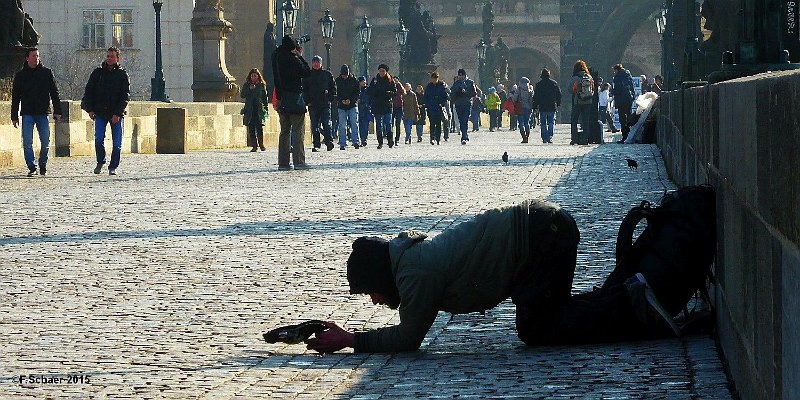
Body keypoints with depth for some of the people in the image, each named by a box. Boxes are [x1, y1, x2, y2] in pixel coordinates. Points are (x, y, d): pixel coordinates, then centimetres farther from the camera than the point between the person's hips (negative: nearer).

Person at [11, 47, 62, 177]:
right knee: (27, 142, -7)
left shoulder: (46, 73, 6)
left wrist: (57, 111, 1)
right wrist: (14, 116, 6)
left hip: (43, 113, 0)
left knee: (45, 142, 1)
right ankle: (32, 167, -2)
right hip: (27, 114, 0)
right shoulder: (20, 75, 7)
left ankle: (43, 165, 19)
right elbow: (15, 97, 10)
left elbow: (54, 92, 8)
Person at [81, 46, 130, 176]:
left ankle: (113, 167, 12)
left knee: (117, 143, 0)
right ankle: (100, 162, 11)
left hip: (116, 114, -1)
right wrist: (90, 109, -1)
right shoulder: (98, 73, 7)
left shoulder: (122, 75, 2)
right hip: (100, 112, 1)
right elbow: (89, 91, 9)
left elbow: (125, 97, -2)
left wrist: (118, 113, -12)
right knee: (99, 139, -10)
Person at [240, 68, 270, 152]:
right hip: (249, 110, 2)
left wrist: (266, 109, 6)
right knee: (251, 128, -1)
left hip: (259, 109, -2)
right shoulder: (246, 85, 11)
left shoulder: (262, 85, 8)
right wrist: (249, 89, -10)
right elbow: (242, 95, 3)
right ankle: (254, 145, 3)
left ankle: (261, 144, -1)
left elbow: (265, 97, 10)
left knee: (259, 127, -10)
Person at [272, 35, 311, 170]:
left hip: (282, 100, 6)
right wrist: (300, 56, 4)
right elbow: (307, 73, -4)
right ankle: (298, 161, -8)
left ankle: (283, 163, 9)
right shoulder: (294, 60, -13)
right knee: (298, 131, -3)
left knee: (284, 131, 12)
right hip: (295, 99, -6)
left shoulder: (277, 58, 4)